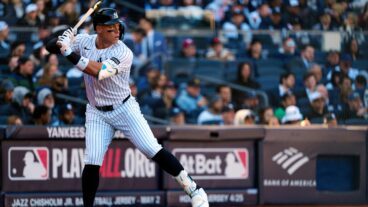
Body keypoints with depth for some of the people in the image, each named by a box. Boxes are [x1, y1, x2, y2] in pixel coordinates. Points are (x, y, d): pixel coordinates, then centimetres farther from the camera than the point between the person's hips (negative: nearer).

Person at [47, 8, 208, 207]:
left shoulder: (123, 53, -21)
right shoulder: (84, 41, -7)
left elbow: (99, 72, -36)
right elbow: (50, 46, -6)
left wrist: (71, 54, -39)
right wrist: (61, 41, -29)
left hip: (125, 108, -3)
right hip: (97, 113, 3)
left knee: (154, 151, -8)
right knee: (91, 164, -5)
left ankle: (194, 190, 0)